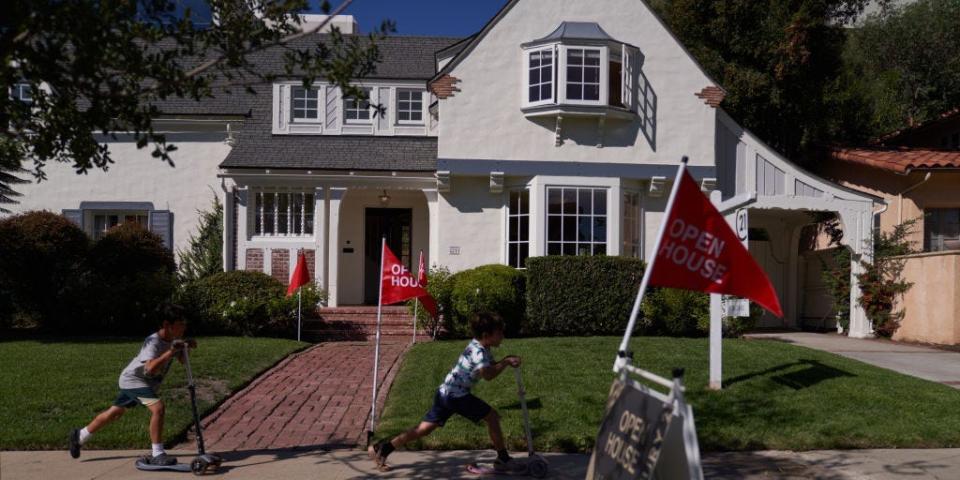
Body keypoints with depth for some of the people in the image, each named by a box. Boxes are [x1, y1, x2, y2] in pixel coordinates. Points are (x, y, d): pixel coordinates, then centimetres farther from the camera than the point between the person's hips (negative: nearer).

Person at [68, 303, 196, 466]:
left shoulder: (172, 340, -5)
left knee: (115, 412, 21)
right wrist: (169, 353, -50)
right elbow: (151, 368, -45)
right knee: (158, 408, -25)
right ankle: (157, 455, -19)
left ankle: (79, 436, 40)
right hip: (133, 379, -9)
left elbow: (182, 360, 4)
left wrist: (186, 346, -14)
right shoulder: (153, 343, -30)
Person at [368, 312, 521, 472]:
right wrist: (506, 362, -21)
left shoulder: (481, 347, 13)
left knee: (424, 429, 8)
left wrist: (507, 360, 5)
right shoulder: (478, 352, -17)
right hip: (456, 395, -9)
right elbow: (488, 375, -33)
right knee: (492, 416, -1)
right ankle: (503, 459, 7)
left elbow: (491, 367, 22)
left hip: (445, 393, 9)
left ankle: (381, 448, 6)